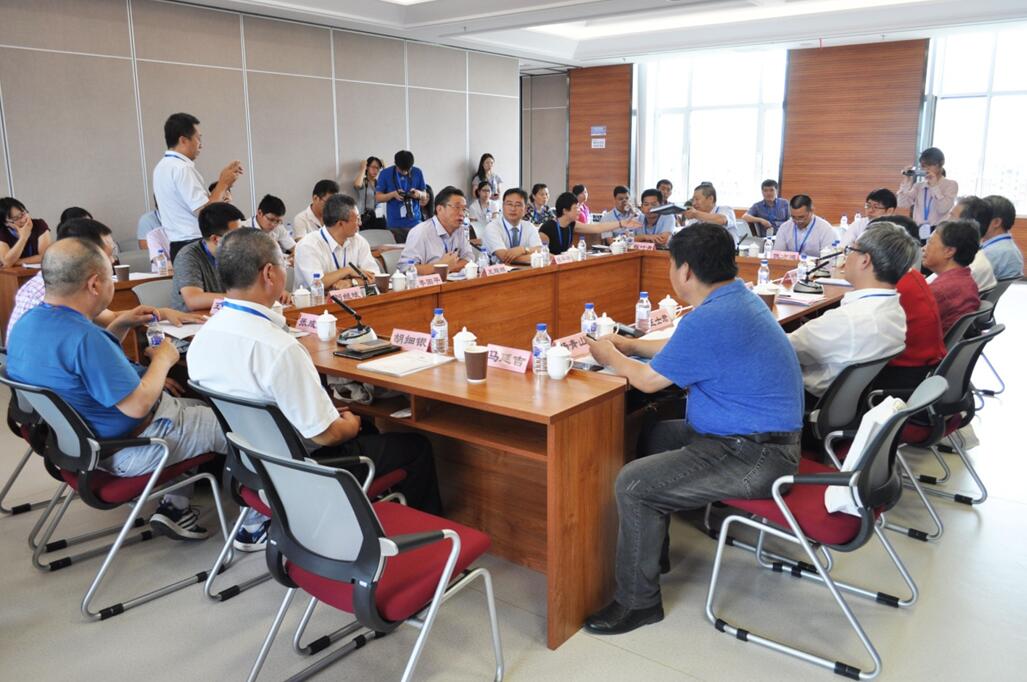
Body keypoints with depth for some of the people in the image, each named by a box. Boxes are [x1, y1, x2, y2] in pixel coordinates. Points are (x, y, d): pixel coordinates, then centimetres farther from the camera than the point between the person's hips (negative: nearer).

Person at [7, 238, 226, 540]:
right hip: (124, 451, -10)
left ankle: (175, 506, 21)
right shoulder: (84, 338, -33)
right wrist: (163, 359, -13)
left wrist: (116, 326, 12)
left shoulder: (27, 323, -2)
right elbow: (137, 405, -29)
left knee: (195, 407, 26)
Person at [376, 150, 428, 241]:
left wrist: (419, 193, -11)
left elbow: (425, 196, 12)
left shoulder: (417, 173, 4)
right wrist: (393, 194, -15)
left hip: (414, 222, 1)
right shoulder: (385, 174, 0)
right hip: (394, 224, -1)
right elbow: (378, 197, 3)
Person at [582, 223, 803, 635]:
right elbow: (686, 348, 23)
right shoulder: (737, 297, 7)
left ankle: (638, 601, 2)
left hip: (754, 460, -11)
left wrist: (611, 357, 5)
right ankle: (652, 553, 33)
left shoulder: (709, 319, -25)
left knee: (632, 485, -16)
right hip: (760, 434, 11)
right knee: (654, 437, 22)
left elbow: (649, 380, -13)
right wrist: (631, 345, 22)